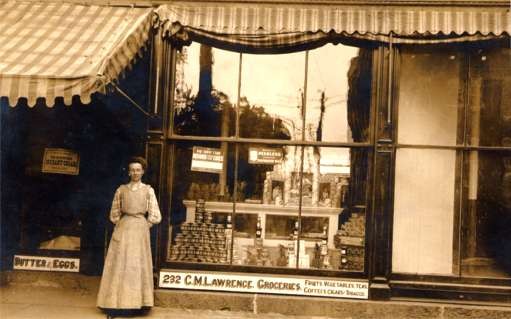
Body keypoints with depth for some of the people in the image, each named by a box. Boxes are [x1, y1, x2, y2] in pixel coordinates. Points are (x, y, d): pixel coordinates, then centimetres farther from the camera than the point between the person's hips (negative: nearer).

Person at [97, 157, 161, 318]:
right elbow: (114, 214, 11)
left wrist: (142, 226, 3)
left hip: (140, 231, -1)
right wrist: (124, 226, 5)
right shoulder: (121, 189, 6)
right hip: (123, 230, 1)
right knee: (119, 266, -2)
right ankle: (115, 305, -1)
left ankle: (135, 304, 6)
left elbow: (154, 216, 1)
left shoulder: (148, 190, 2)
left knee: (137, 266, 1)